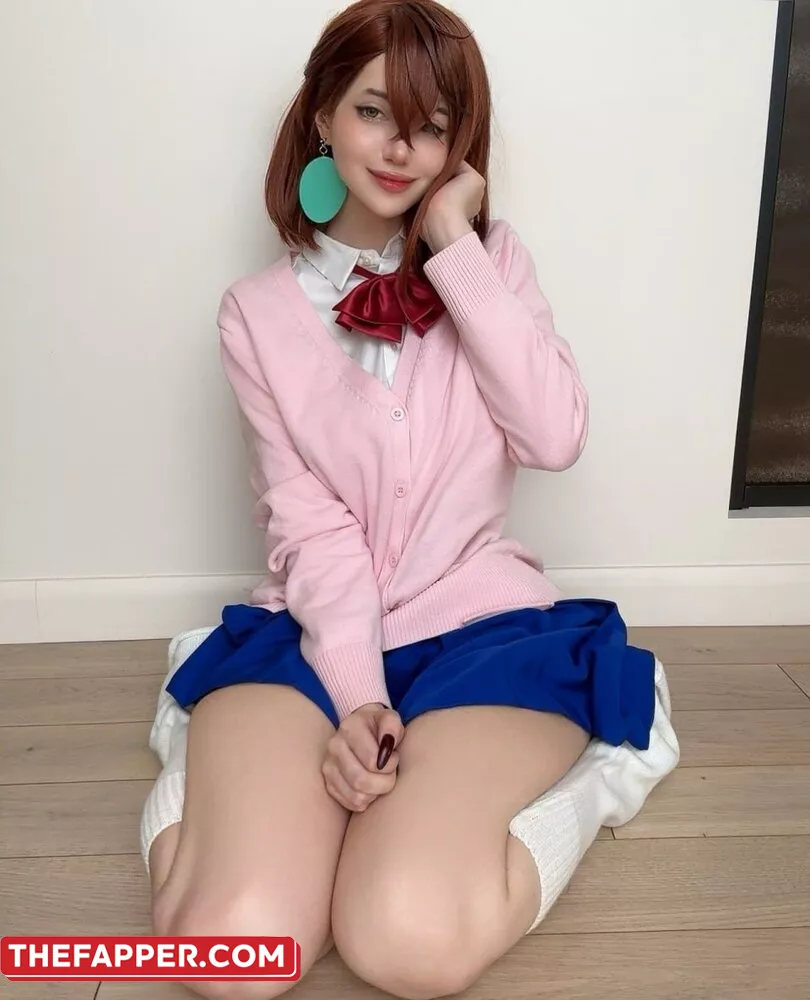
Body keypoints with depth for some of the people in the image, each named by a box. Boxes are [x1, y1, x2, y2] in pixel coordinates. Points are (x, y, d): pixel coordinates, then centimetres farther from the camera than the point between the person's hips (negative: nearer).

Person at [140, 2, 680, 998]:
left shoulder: (491, 261, 6)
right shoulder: (258, 311, 2)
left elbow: (556, 437, -11)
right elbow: (307, 524, -6)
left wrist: (455, 249, -11)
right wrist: (354, 697, -18)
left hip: (478, 623, 0)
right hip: (311, 633, 1)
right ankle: (209, 764, 9)